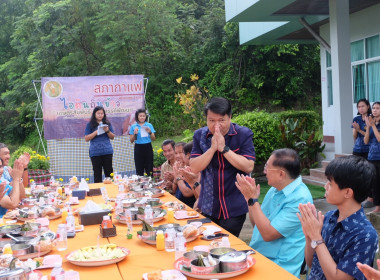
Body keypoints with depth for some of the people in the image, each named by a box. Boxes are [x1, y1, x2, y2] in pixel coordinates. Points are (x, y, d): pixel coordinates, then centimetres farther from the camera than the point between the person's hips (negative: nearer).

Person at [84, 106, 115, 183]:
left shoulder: (107, 123, 9)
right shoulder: (90, 125, 3)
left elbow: (112, 137, 11)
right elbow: (86, 138, -2)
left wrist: (108, 131, -9)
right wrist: (96, 132, -14)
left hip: (107, 151, 2)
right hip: (95, 152, -2)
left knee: (109, 172, 4)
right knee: (97, 173, 2)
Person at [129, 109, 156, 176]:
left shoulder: (149, 125, 6)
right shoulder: (133, 126, 6)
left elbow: (153, 139, 4)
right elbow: (131, 141, 6)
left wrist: (150, 132, -14)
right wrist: (135, 134, -11)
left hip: (148, 147, 0)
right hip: (138, 148, 0)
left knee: (149, 168, -2)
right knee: (139, 169, 0)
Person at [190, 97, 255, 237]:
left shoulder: (244, 134, -9)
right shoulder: (200, 135, -1)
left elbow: (248, 167, -18)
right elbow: (194, 168, -8)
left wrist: (224, 148, -22)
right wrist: (212, 148, -20)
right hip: (207, 207, 3)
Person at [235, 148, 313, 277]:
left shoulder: (300, 198, -18)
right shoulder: (275, 189, 8)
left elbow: (267, 234, -21)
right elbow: (256, 224, 15)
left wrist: (253, 199, -18)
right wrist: (250, 199, 0)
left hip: (278, 266, -8)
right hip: (255, 256, 8)